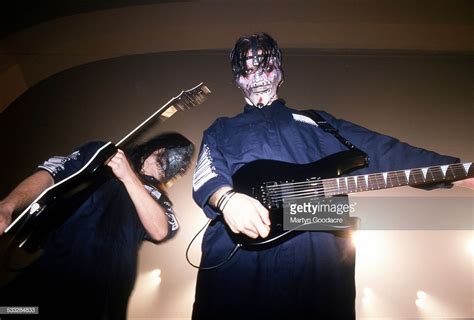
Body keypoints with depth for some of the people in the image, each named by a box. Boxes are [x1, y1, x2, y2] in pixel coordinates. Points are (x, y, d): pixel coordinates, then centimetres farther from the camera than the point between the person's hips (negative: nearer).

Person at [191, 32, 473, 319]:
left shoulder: (316, 123, 21)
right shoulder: (221, 131, 20)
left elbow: (380, 150, 12)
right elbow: (206, 176, 2)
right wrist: (227, 199, -22)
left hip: (320, 255, 1)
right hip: (240, 255, 0)